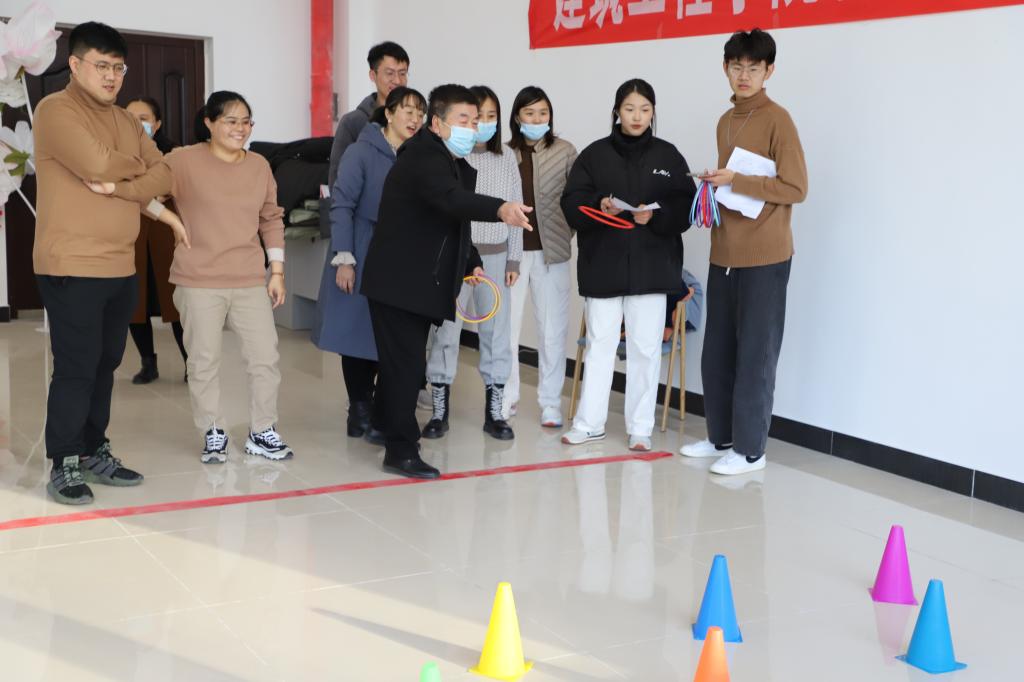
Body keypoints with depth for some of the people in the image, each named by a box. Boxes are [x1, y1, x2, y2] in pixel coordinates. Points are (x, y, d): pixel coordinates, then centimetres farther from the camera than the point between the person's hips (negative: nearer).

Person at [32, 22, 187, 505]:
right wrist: (136, 166, 0)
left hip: (121, 267, 7)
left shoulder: (126, 121, 17)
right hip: (72, 268, -7)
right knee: (75, 368, -5)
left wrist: (122, 184, -11)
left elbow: (162, 172, 9)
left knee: (105, 365, 12)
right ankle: (64, 466, 5)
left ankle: (94, 452, 23)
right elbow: (97, 164, -21)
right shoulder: (56, 110, -8)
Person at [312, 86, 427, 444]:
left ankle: (365, 413, 19)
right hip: (360, 260, -4)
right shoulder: (362, 152, -8)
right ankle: (362, 413, 15)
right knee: (356, 335, 3)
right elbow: (341, 205, -9)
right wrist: (344, 258, -14)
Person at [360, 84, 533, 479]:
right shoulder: (422, 158, -19)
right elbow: (450, 199, -40)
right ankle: (401, 450, -2)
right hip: (398, 281, -10)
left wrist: (470, 263, 12)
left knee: (404, 360, 20)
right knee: (406, 362, -8)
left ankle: (387, 421, 36)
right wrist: (499, 209, -55)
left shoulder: (456, 164, 13)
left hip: (424, 283, 10)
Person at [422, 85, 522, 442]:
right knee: (446, 329, 1)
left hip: (495, 257, 3)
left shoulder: (506, 159, 7)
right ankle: (440, 411, 12)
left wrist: (514, 259, 6)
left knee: (497, 331, 6)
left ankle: (494, 412, 16)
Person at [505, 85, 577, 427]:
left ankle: (550, 403, 15)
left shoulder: (565, 151, 0)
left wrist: (565, 234, -7)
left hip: (551, 253, -1)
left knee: (552, 329, 5)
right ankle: (506, 398, 19)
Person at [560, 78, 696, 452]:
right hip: (602, 265, 0)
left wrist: (656, 215, -18)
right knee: (599, 343, 8)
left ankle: (640, 428, 14)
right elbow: (571, 203, -1)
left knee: (645, 347, 4)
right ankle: (589, 422, 19)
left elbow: (686, 207, 0)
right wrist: (598, 205, -20)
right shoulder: (594, 154, 4)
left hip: (651, 267, 0)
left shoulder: (668, 155, 4)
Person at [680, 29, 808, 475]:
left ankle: (750, 449, 7)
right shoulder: (726, 122, 14)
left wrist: (736, 182, -18)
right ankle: (721, 437, 24)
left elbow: (795, 188, -13)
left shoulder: (777, 120, -9)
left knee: (755, 354, -1)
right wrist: (713, 186, 3)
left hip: (764, 256, -7)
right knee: (717, 351, 12)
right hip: (724, 253, 7)